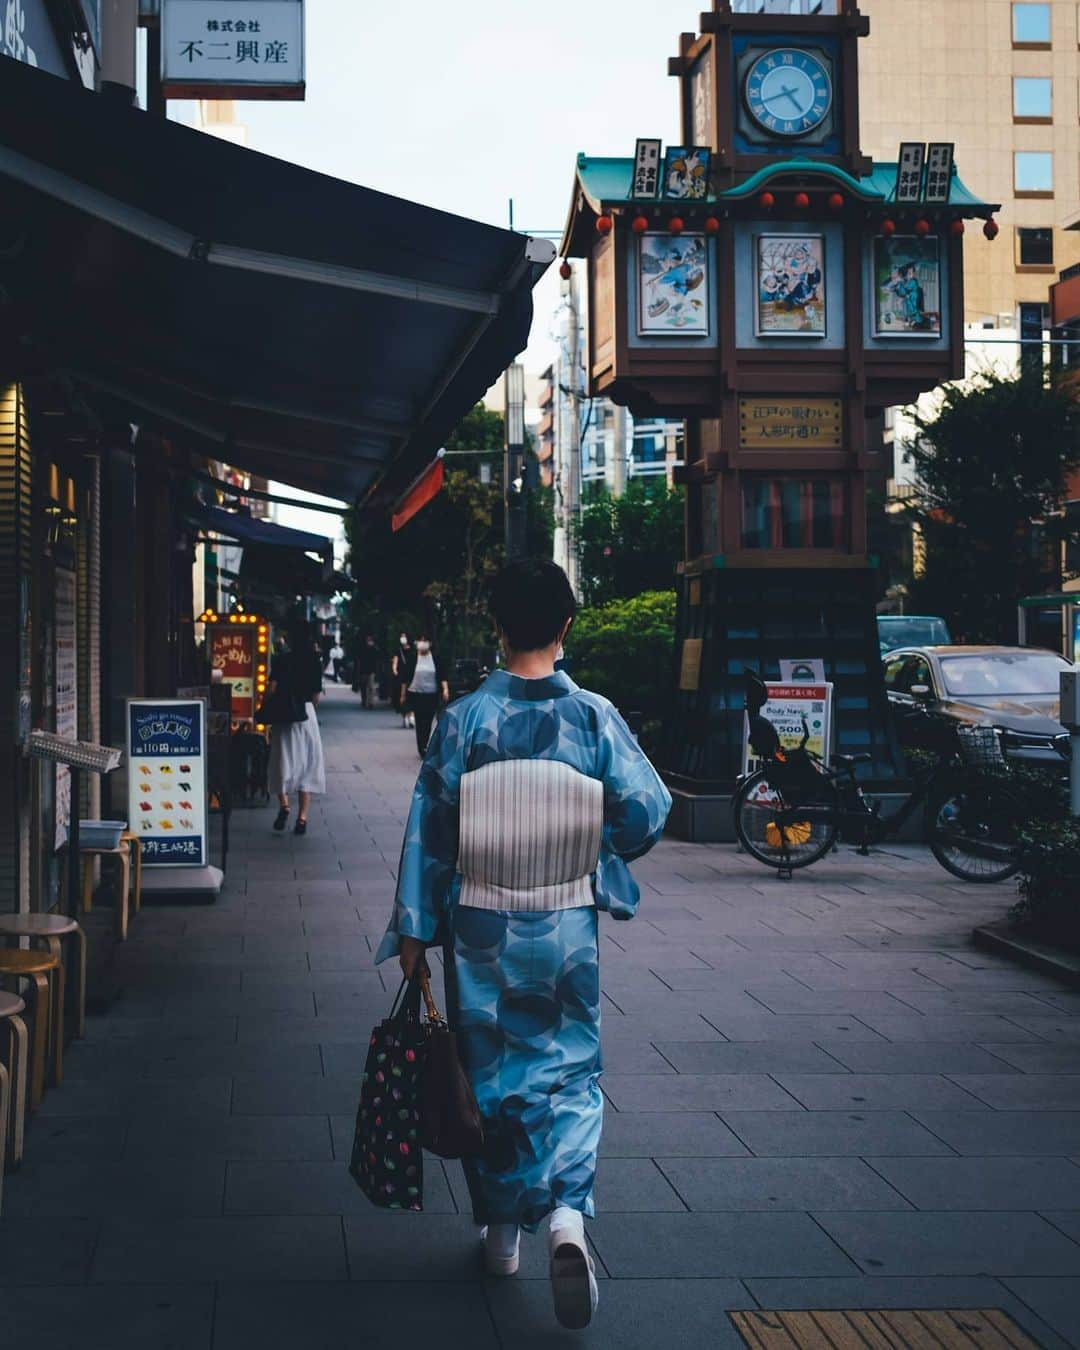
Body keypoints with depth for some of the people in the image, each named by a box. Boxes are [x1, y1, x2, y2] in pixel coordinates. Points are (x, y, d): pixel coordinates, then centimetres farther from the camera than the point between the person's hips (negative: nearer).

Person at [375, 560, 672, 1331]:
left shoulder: (464, 720, -10)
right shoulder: (595, 717, -9)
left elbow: (429, 831, -7)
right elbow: (649, 810, -6)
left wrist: (413, 932, 1)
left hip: (481, 929, 0)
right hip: (566, 929, 0)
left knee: (490, 1071, 15)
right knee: (568, 1070, 10)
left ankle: (503, 1229, 25)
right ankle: (566, 1215, -13)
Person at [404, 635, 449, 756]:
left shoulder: (435, 658, 5)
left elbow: (442, 675, 5)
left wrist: (445, 689, -8)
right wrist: (403, 694, 8)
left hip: (432, 696, 1)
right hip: (416, 695, -1)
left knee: (428, 723, 4)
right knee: (420, 724, -5)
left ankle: (424, 748, 19)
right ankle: (423, 750, -5)